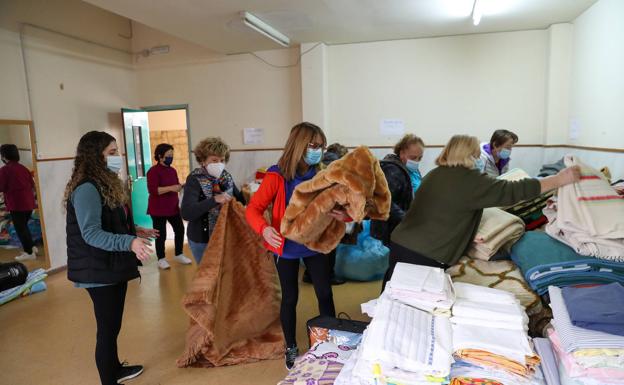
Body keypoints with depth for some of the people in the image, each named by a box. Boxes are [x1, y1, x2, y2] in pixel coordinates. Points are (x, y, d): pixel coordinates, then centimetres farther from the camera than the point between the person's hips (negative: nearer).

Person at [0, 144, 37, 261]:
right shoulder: (23, 168, 11)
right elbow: (32, 185, 14)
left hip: (16, 204, -7)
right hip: (28, 202, 7)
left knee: (20, 228, 1)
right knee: (24, 226, 22)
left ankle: (29, 252, 4)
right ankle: (32, 247, 23)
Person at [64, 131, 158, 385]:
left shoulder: (105, 183, 10)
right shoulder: (87, 189, -21)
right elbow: (91, 234, -28)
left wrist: (134, 230, 19)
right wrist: (130, 242, -39)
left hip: (112, 266, 10)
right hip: (100, 272, -10)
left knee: (113, 325, 23)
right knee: (108, 329, 3)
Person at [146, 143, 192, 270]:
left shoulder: (172, 170, 10)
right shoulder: (153, 171, -13)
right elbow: (152, 190, -22)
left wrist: (181, 186, -1)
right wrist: (170, 188, -28)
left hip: (173, 207, 7)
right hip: (158, 209, -7)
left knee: (180, 230, 10)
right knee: (161, 235, 1)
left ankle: (179, 255, 26)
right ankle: (161, 259, 16)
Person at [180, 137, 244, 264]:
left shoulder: (226, 176, 1)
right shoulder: (195, 180, -16)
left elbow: (239, 200, 8)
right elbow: (186, 213, -27)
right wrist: (214, 200, -36)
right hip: (202, 240, -5)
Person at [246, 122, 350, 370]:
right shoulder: (277, 177, -17)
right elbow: (253, 208, -17)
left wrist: (344, 214, -26)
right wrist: (264, 229, -36)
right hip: (286, 247, -3)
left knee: (325, 294, 9)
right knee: (290, 298, 12)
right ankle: (291, 348, 32)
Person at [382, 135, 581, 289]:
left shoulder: (435, 174, 12)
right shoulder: (470, 180, -10)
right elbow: (513, 191, -10)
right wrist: (559, 179, -2)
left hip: (399, 244, 7)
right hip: (425, 256, -7)